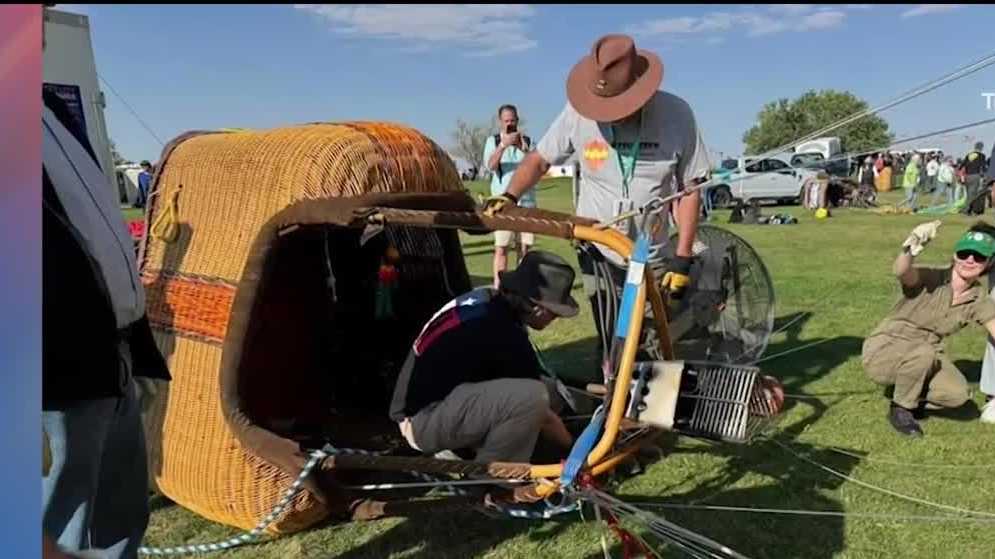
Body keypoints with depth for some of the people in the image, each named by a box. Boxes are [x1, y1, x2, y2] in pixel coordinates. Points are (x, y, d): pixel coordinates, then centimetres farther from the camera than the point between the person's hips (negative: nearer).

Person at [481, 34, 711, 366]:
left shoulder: (676, 115, -12)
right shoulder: (578, 113, -13)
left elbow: (690, 189, -4)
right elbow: (539, 159, 2)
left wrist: (682, 260, -6)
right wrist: (509, 196, -17)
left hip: (653, 259, 0)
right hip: (598, 255, 0)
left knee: (658, 349, 6)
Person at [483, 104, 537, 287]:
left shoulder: (527, 141, 10)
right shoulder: (493, 141, 7)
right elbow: (491, 165, -11)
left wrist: (524, 150, -17)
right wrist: (503, 144, -26)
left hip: (526, 200, 2)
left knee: (524, 246, 3)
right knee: (501, 247, -7)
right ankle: (498, 286, -7)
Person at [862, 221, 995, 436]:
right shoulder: (931, 279, -23)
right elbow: (902, 272, -45)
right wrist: (909, 251, -68)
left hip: (922, 356, 5)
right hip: (882, 353, -5)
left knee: (958, 394, -21)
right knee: (924, 352, -36)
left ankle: (912, 400, 12)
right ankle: (900, 409, -9)